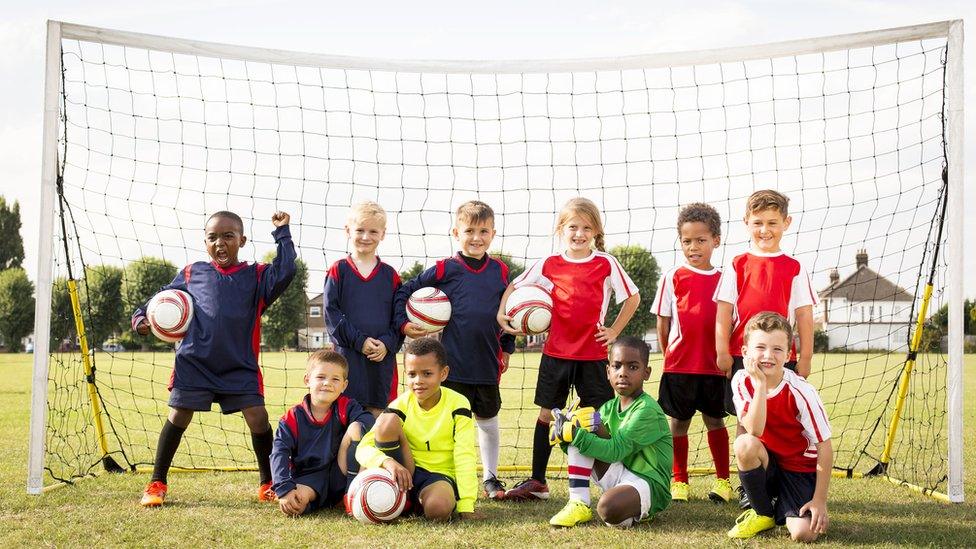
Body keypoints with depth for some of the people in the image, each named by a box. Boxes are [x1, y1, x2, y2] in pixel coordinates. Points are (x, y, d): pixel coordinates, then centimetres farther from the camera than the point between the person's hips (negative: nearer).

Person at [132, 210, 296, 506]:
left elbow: (284, 273, -12)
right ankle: (157, 483, 16)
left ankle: (268, 484, 11)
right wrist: (141, 316, 1)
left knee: (258, 418, -7)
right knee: (178, 417, 2)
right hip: (194, 362, 1)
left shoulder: (256, 276, 5)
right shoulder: (191, 274, 9)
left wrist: (282, 234, -8)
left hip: (240, 367, -1)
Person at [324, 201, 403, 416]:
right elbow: (331, 312, -3)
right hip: (347, 355, -2)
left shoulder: (390, 275, 9)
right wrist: (359, 341, -12)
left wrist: (387, 344, -10)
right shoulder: (338, 270, 3)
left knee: (378, 411, 6)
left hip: (382, 357, 2)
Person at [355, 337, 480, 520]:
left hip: (441, 476, -3)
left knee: (438, 507, -40)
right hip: (406, 474, 3)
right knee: (388, 420, -22)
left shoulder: (457, 405, -9)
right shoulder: (401, 405, -5)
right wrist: (387, 461, -35)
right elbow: (363, 448, -12)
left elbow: (465, 457, -13)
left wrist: (466, 507, -22)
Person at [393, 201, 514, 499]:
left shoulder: (500, 271, 4)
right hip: (453, 362, -3)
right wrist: (403, 324, -8)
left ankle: (490, 477, 28)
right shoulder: (445, 269, -5)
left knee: (488, 419, 14)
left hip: (488, 363, 3)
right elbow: (404, 292, 1)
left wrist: (507, 348, 15)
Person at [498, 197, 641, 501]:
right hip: (556, 352, 2)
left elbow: (633, 297, 7)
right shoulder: (548, 265, 2)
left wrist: (614, 330, 2)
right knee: (547, 414, 8)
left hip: (593, 354, -2)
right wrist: (501, 313, -2)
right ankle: (537, 481, 17)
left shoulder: (607, 264, -2)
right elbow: (514, 286, 13)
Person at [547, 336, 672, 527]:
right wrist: (567, 434, -16)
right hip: (619, 475, 7)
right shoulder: (609, 408, 8)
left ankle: (638, 512, -2)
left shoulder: (647, 410, -16)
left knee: (609, 507, -40)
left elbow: (615, 450, -23)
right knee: (584, 424, -8)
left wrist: (574, 434, -26)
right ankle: (578, 504, -10)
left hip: (649, 483, -7)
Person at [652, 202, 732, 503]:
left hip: (714, 365, 1)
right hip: (679, 364, -1)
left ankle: (723, 479, 23)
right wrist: (669, 355, 3)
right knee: (678, 421, 7)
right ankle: (679, 480, 19)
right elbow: (663, 322, 3)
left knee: (715, 420, 11)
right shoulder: (673, 277, -1)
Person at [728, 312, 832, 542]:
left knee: (803, 533, -24)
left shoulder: (800, 392, -21)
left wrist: (819, 501, -15)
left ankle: (781, 508, 14)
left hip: (802, 469, -2)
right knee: (745, 444, -32)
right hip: (767, 463, 3)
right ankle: (763, 513, -6)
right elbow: (754, 431, -26)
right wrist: (760, 383, -31)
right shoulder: (742, 381, -12)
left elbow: (825, 448, -15)